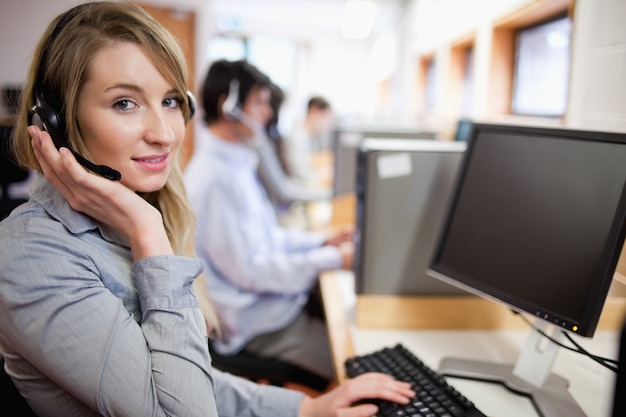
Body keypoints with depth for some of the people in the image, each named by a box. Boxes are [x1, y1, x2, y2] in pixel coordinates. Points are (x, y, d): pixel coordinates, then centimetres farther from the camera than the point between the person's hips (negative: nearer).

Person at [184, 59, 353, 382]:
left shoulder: (234, 163, 9)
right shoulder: (218, 177, -23)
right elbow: (250, 269, -22)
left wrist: (322, 241, 6)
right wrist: (333, 259, -17)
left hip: (276, 295, 10)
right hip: (257, 321, -10)